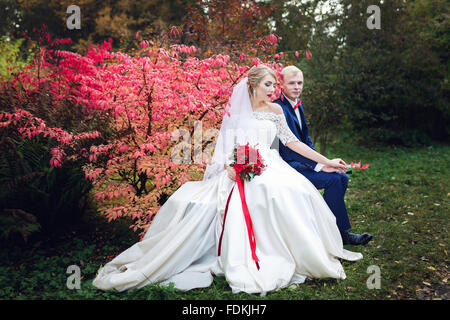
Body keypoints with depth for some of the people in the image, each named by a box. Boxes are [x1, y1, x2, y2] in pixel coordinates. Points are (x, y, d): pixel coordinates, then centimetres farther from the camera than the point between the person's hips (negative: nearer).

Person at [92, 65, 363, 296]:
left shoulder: (275, 110, 14)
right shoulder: (237, 108, 8)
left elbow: (292, 142, 17)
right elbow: (225, 143, 5)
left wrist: (326, 161, 16)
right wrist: (229, 166, -15)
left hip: (270, 168, 2)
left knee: (288, 193, -30)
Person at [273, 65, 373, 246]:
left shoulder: (298, 104, 12)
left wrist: (321, 162, 2)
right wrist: (319, 165, -24)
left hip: (300, 161, 9)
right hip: (287, 166, -9)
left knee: (342, 177, -1)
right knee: (333, 179, -20)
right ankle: (340, 233, -8)